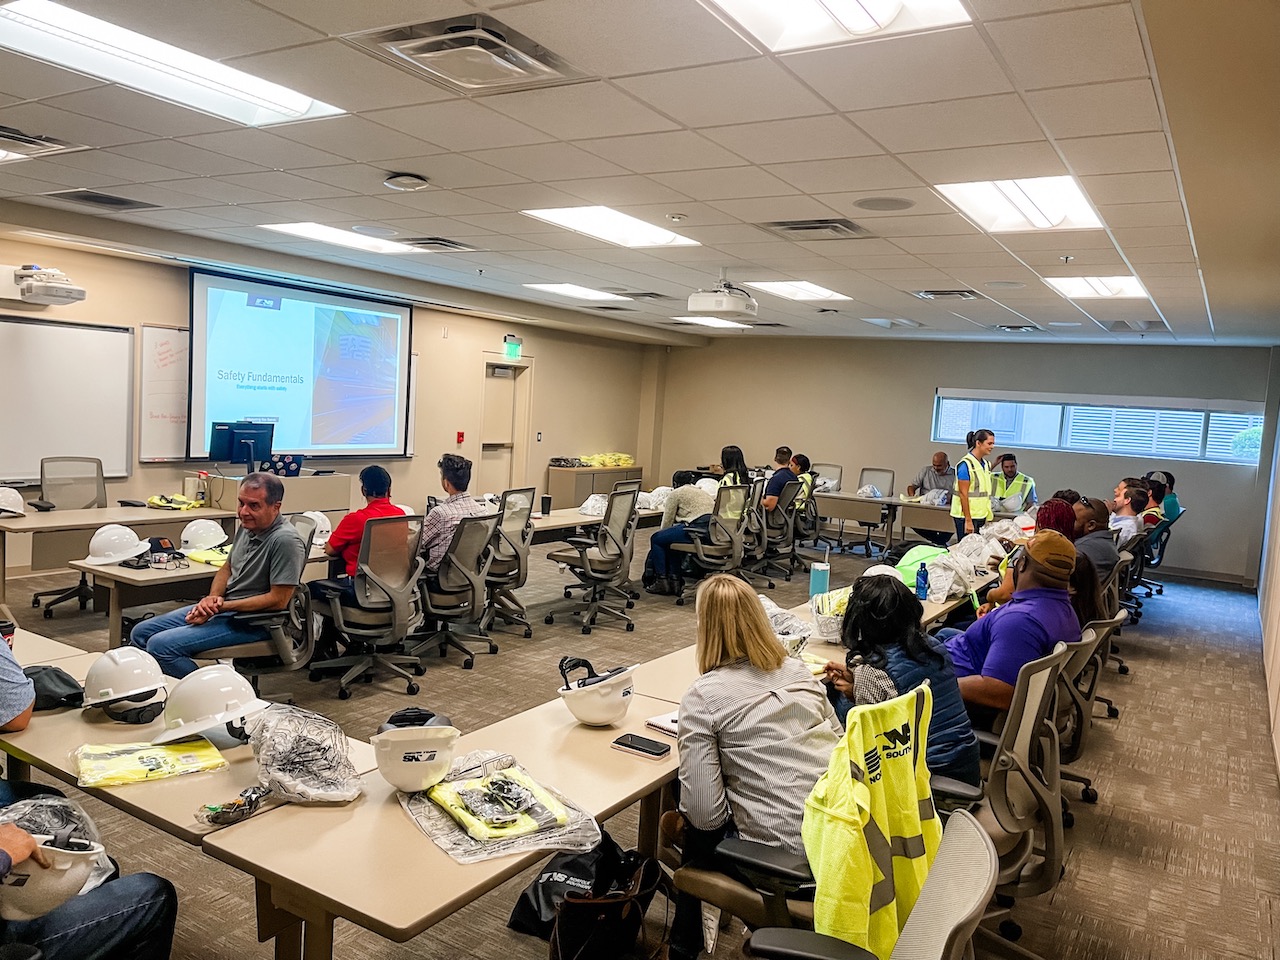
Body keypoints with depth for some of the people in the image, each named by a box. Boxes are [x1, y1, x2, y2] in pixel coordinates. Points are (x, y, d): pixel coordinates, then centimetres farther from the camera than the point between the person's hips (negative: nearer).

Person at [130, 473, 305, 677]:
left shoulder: (285, 540, -23)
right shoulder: (248, 526, 5)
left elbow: (278, 600, -23)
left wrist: (223, 606, -20)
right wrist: (212, 598, -3)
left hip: (253, 620, -9)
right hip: (221, 607, 10)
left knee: (160, 645, -19)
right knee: (140, 633, 10)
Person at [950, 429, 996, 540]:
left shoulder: (985, 463, 13)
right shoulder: (966, 464, -13)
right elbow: (963, 494, -16)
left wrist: (988, 517, 17)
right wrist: (968, 521, -19)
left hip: (981, 516, 8)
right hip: (966, 516, -8)